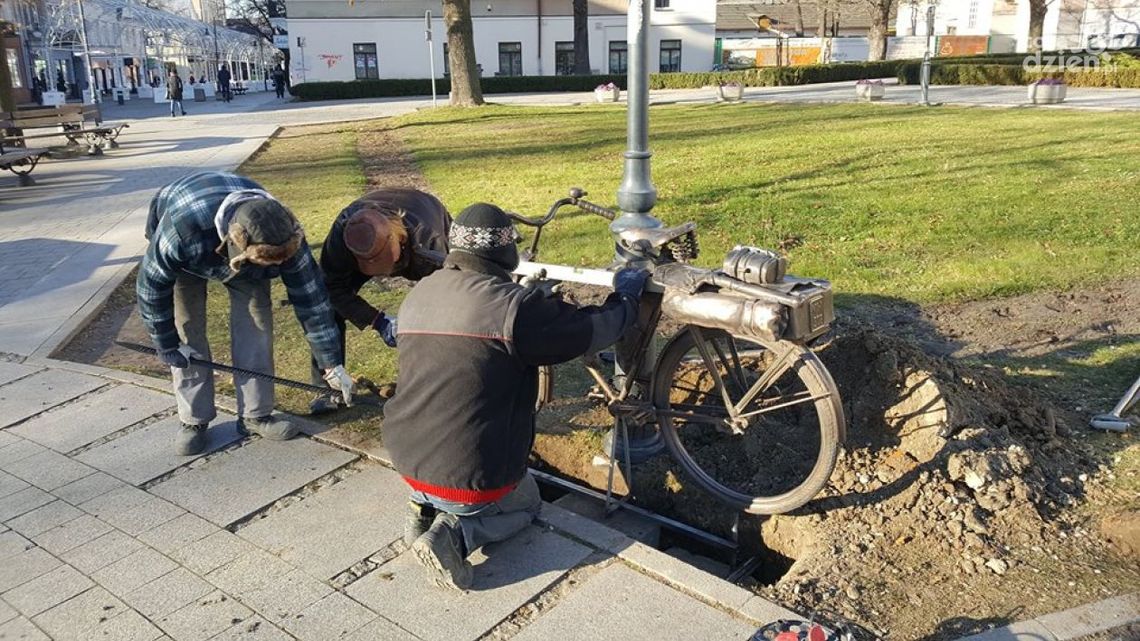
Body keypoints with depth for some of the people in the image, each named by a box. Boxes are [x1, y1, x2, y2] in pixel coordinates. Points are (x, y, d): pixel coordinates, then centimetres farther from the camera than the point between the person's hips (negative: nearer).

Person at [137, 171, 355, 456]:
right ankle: (194, 419, 6)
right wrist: (168, 346, -19)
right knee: (185, 326, -10)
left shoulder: (285, 238, -38)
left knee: (256, 317, -12)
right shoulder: (181, 230, -46)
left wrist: (333, 366, -22)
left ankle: (255, 414, 1)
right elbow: (152, 286, -28)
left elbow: (312, 300, -27)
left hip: (243, 254, 2)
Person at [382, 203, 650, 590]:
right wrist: (626, 295, 9)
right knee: (526, 504, 26)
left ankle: (425, 507, 10)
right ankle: (456, 532, -3)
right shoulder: (515, 305, -20)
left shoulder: (417, 295, 2)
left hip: (407, 461, 7)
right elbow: (595, 329, -12)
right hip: (471, 481, -6)